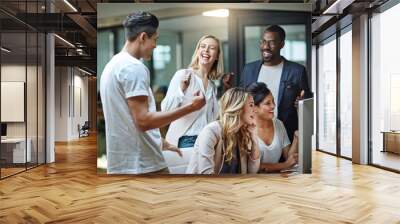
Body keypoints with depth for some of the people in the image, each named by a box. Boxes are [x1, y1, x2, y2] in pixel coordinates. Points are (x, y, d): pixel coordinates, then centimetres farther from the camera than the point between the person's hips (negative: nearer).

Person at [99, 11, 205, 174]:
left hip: (121, 162, 10)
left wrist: (158, 141, 22)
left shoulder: (112, 66, 15)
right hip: (142, 163, -9)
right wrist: (190, 107, -18)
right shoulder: (134, 68, -16)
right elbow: (144, 121, -22)